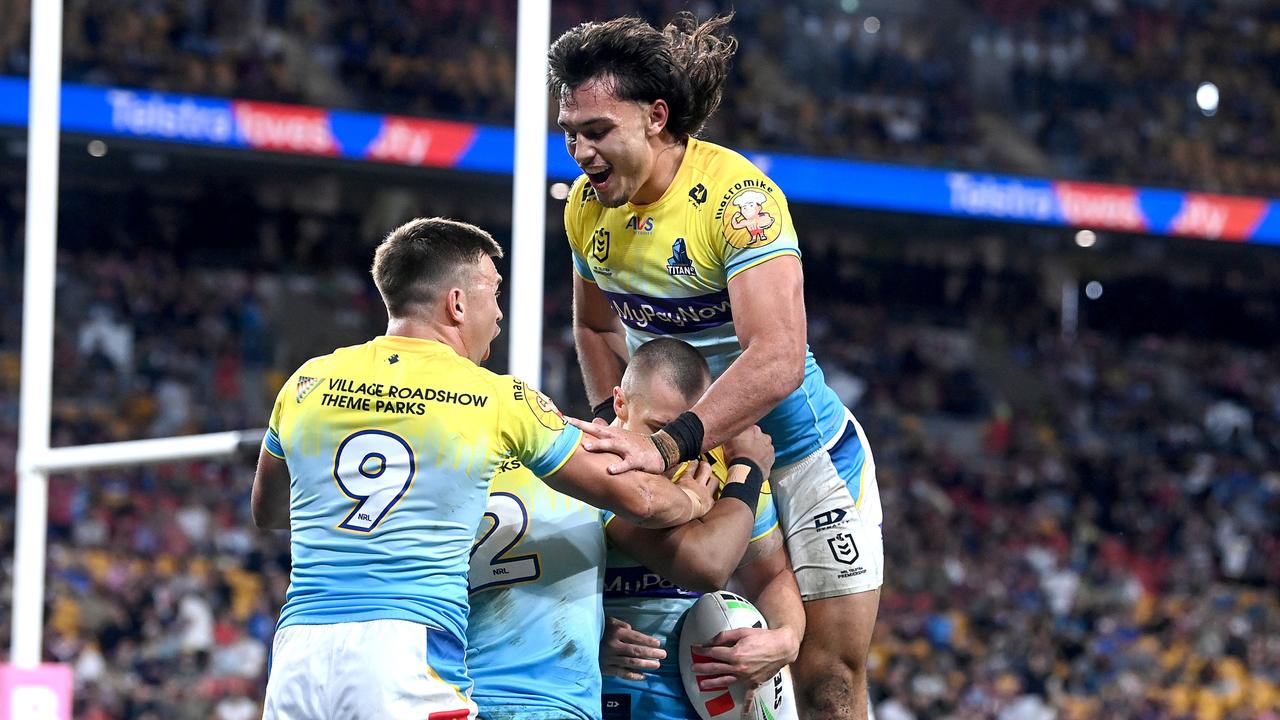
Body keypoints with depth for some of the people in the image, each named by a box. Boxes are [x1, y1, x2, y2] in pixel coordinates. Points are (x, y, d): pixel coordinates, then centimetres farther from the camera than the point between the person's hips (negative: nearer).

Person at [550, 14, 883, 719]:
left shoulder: (737, 196, -26)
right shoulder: (586, 208, -5)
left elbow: (777, 360, -37)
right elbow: (596, 325, 15)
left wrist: (666, 446, -46)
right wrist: (614, 428, -2)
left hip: (802, 453, -6)